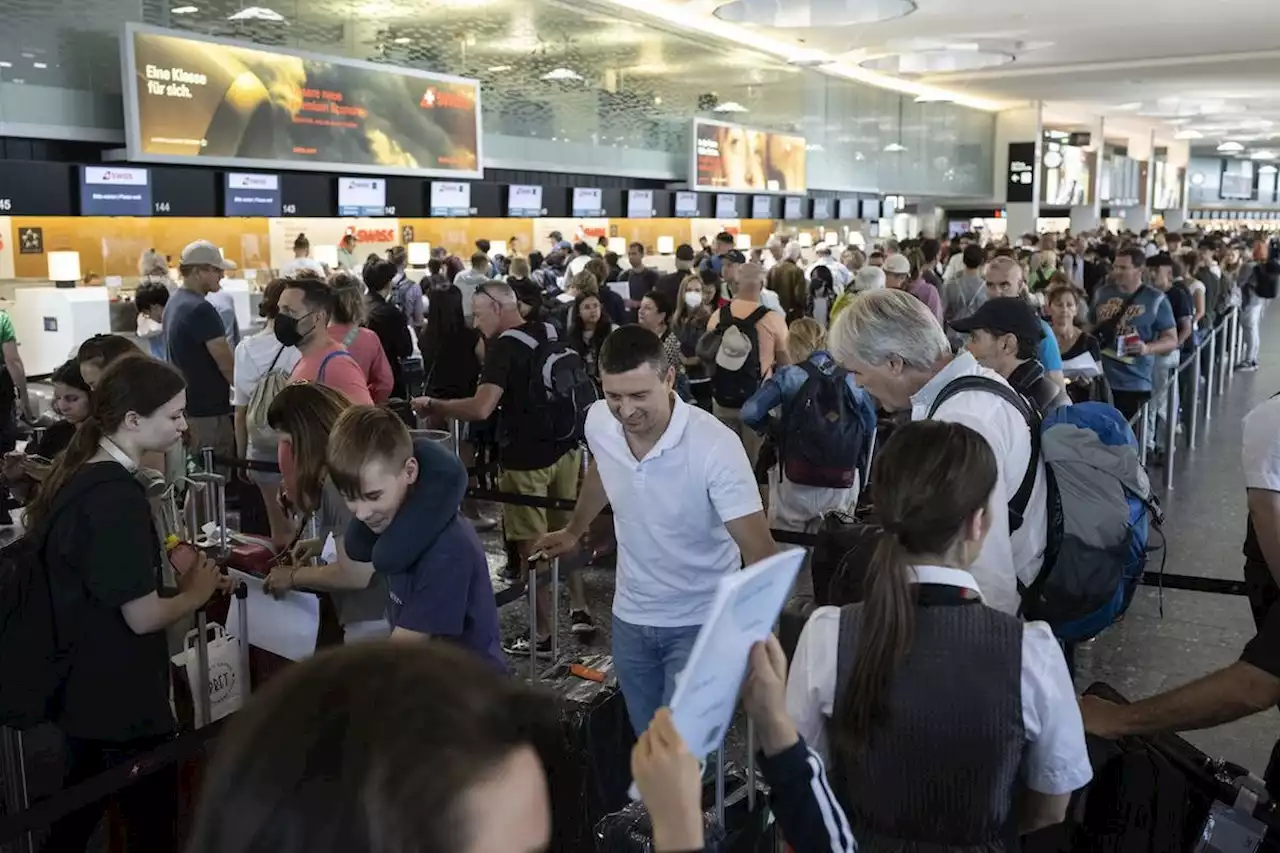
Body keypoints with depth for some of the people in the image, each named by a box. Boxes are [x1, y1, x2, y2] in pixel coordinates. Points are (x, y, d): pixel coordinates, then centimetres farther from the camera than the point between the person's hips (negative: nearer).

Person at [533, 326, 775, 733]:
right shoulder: (598, 423, -11)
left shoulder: (714, 446, -27)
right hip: (630, 616, 5)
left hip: (699, 622, -5)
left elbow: (759, 551, -27)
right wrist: (573, 531, 28)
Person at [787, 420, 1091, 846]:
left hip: (857, 840, 0)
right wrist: (983, 834, 10)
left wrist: (882, 826, 11)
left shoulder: (826, 635, -21)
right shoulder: (1032, 650, -23)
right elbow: (1049, 812, -8)